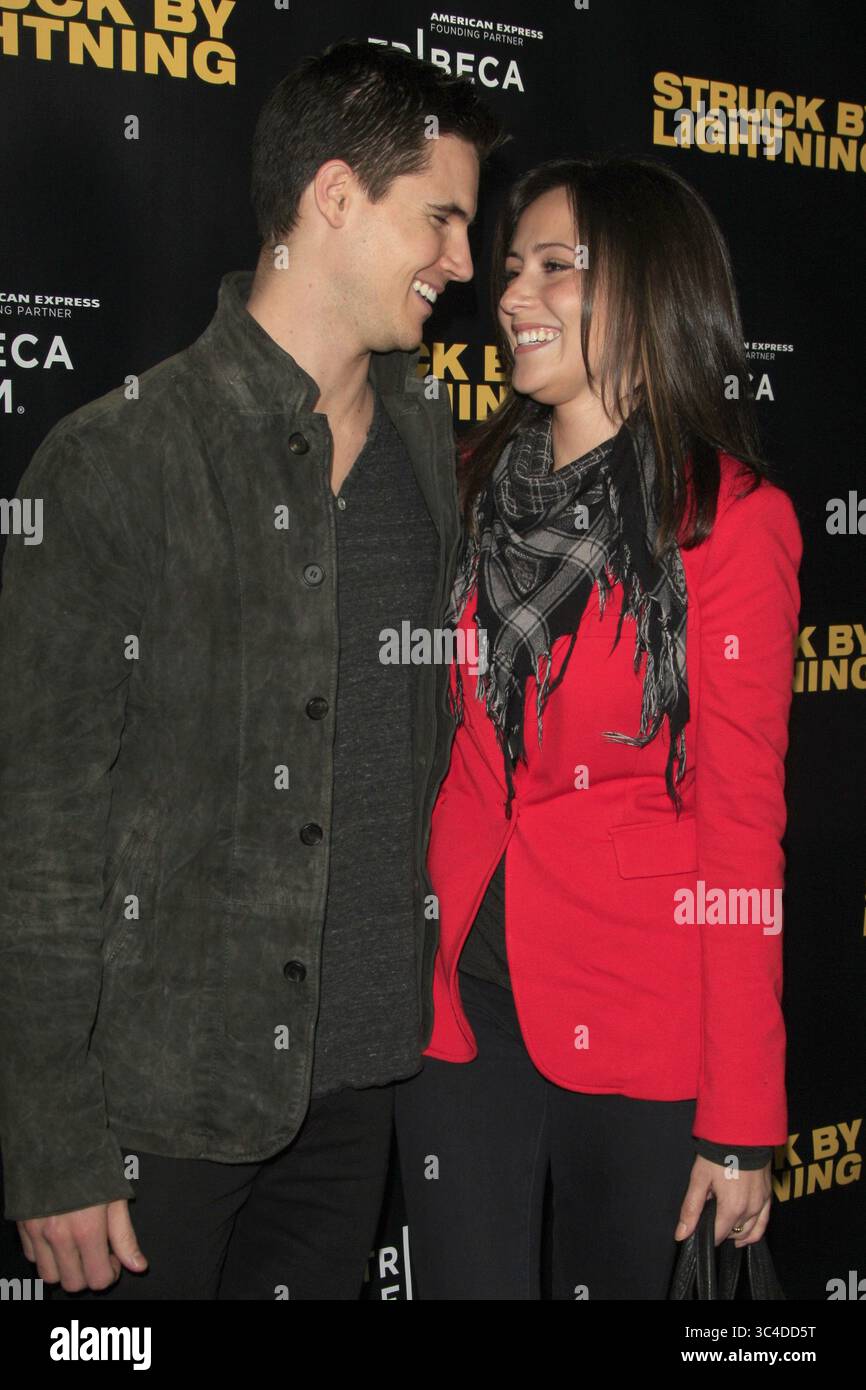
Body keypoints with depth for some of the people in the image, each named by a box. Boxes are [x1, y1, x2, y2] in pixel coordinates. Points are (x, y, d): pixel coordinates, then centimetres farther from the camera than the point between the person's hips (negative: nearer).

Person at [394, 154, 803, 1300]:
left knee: (614, 1278, 13)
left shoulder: (729, 520, -9)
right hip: (459, 991, 4)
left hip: (636, 1020, -3)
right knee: (465, 1282, 9)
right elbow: (440, 749, 10)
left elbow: (743, 819, -10)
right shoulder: (480, 486, 6)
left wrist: (741, 1116, -10)